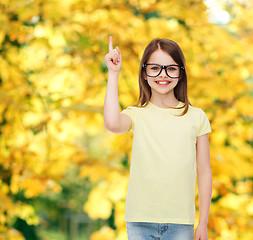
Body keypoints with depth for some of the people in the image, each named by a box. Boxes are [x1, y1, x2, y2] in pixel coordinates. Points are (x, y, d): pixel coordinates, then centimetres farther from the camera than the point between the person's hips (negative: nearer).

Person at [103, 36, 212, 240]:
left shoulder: (196, 117, 5)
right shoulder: (137, 115, 3)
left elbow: (204, 173, 8)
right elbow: (113, 124, -22)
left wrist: (203, 223, 6)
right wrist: (113, 74, -13)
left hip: (181, 223, 1)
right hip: (140, 222, 0)